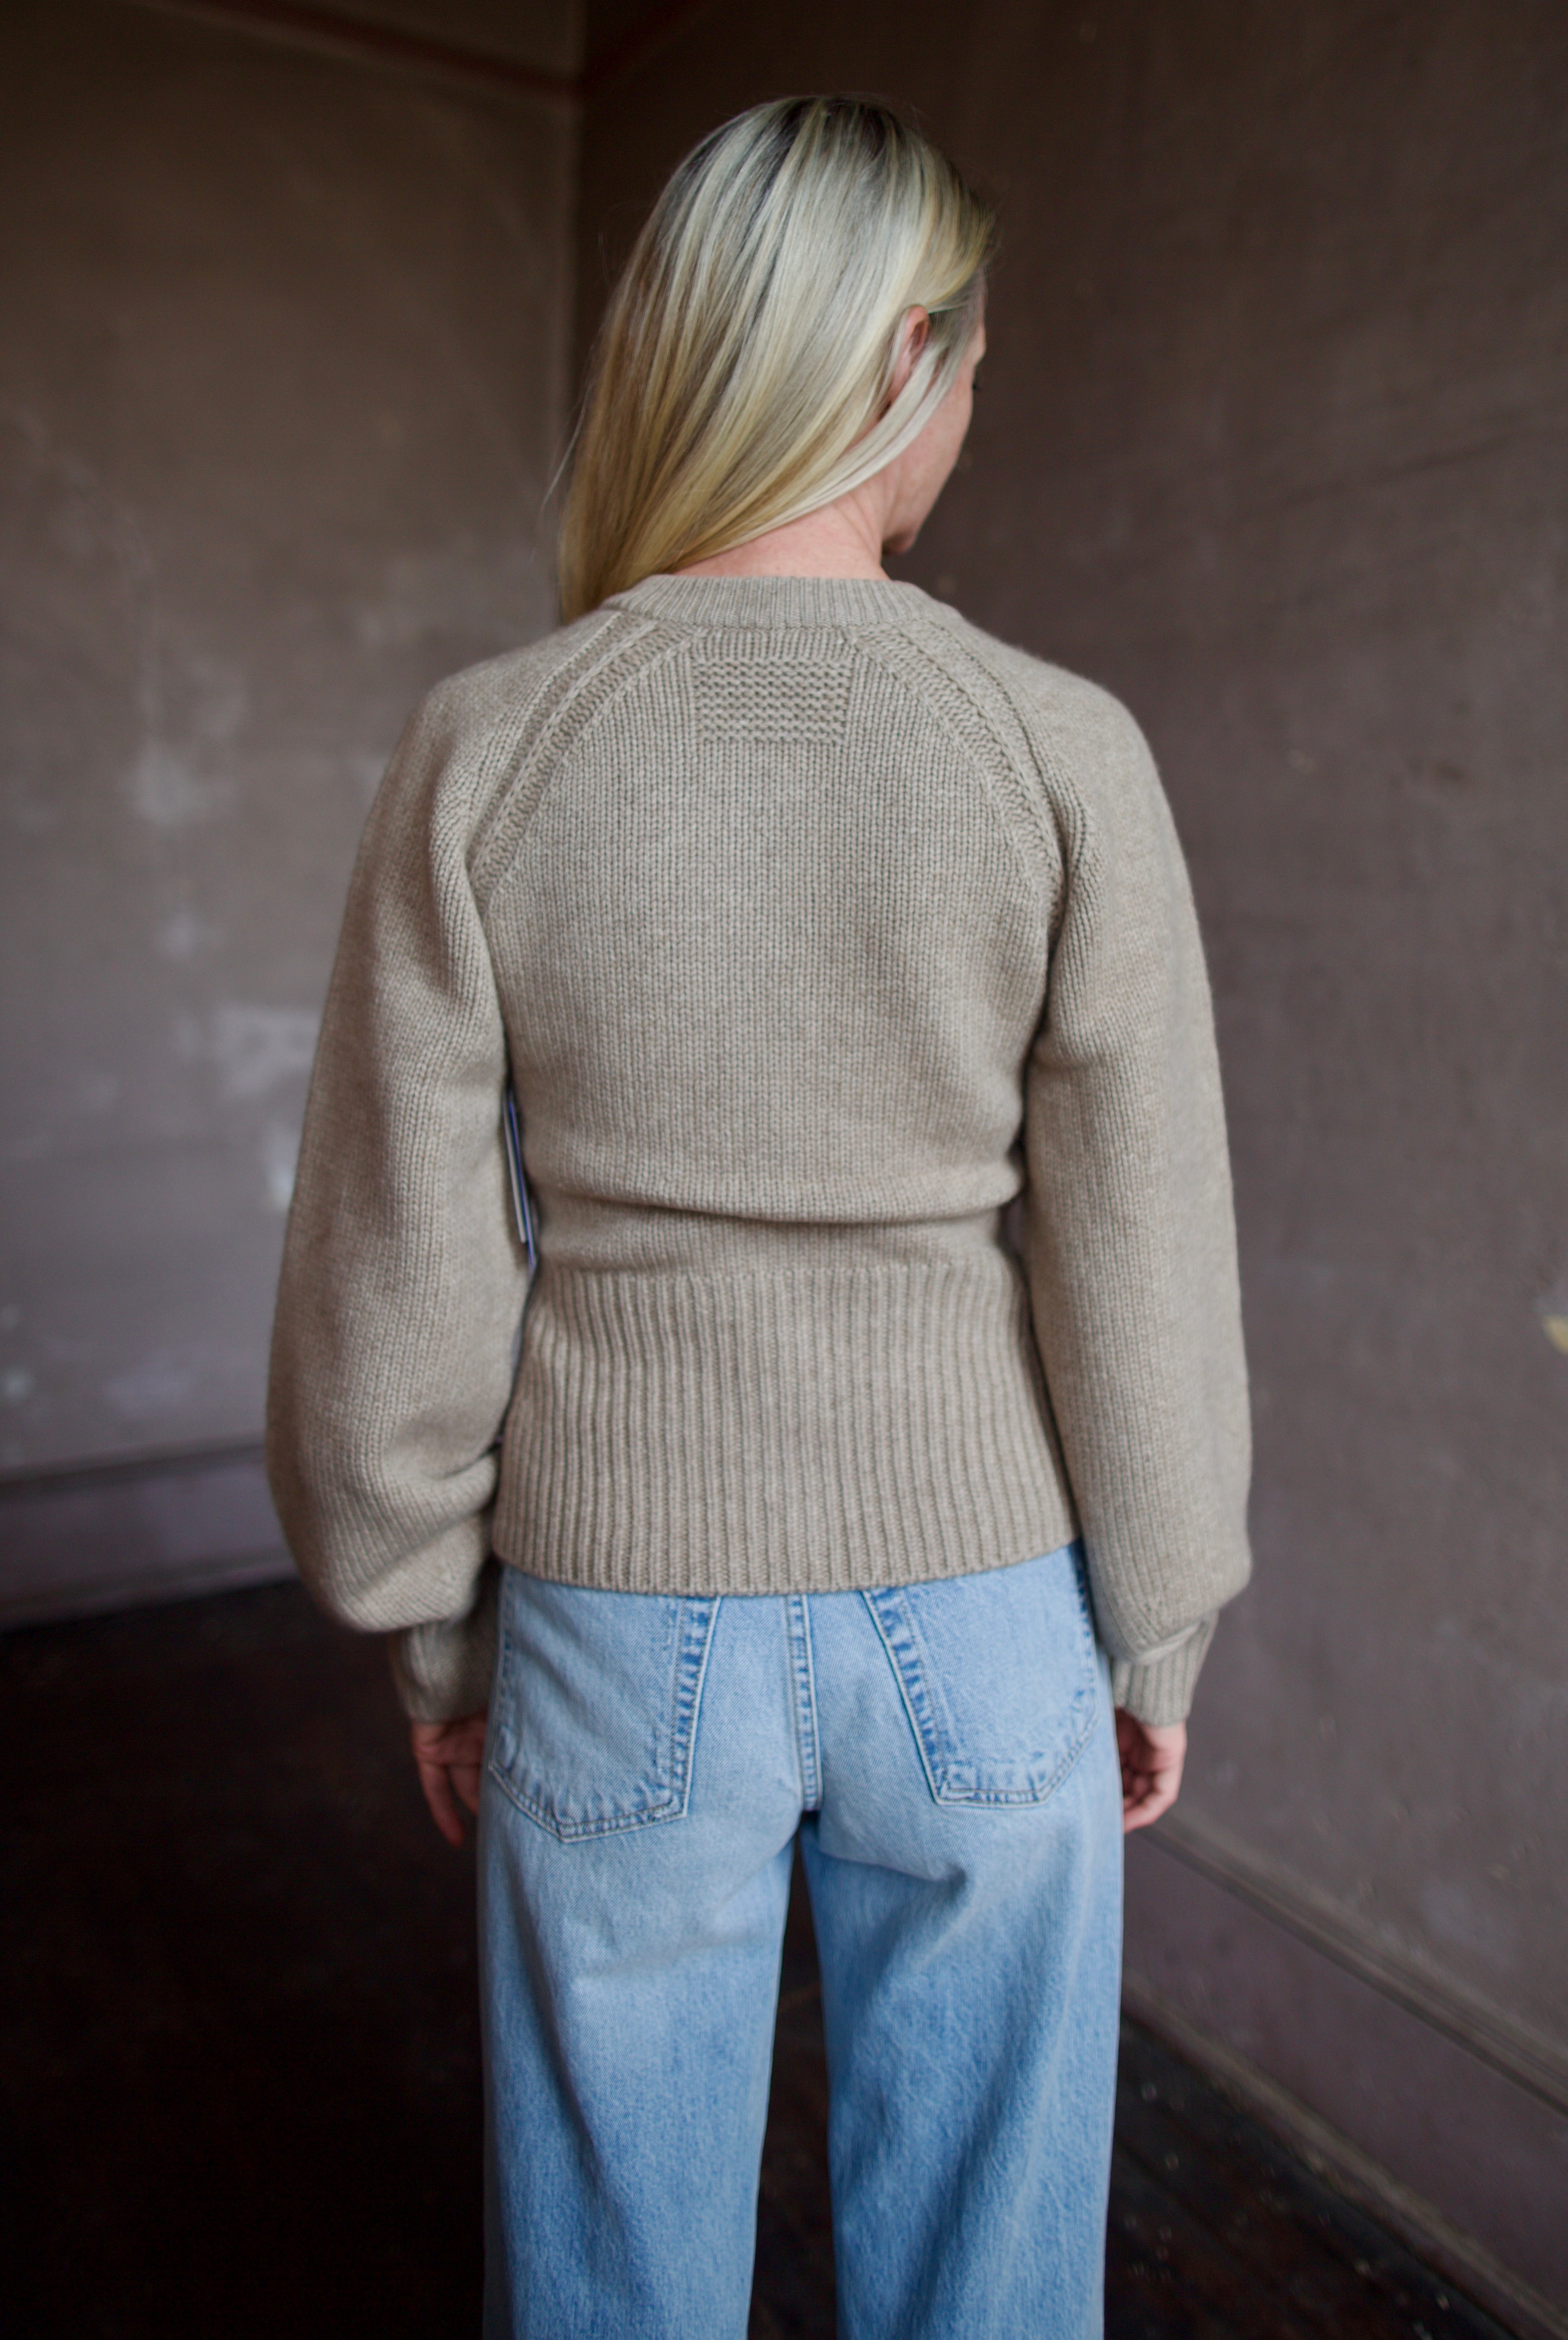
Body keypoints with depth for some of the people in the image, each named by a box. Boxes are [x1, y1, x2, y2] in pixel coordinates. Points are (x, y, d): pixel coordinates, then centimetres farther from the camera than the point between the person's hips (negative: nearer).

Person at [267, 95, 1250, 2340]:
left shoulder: (484, 752, -11)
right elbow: (1141, 1282, -10)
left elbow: (393, 1280, -9)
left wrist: (434, 1635, 7)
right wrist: (1158, 1644, 6)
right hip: (976, 1630, 0)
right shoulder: (1062, 753, -13)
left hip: (630, 1640, 1)